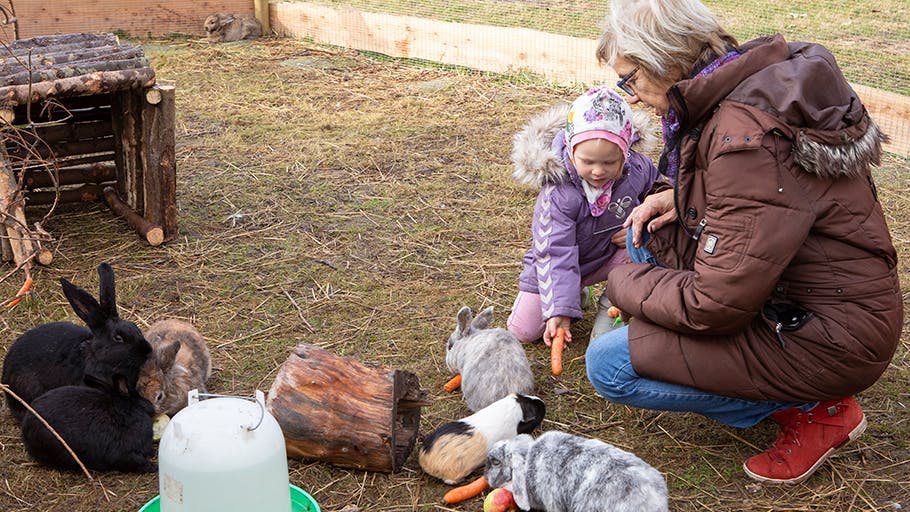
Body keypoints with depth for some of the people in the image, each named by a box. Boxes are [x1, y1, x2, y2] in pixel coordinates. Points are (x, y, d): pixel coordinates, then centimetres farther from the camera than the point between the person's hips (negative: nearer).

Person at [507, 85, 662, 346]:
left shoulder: (636, 168, -21)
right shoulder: (559, 194, -34)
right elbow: (556, 255, -34)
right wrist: (559, 310, -42)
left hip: (611, 253, 2)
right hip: (558, 261, -2)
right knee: (523, 330, -6)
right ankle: (575, 293, 21)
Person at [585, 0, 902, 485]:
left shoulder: (747, 136, -28)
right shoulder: (753, 84, 2)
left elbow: (716, 305, -27)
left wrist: (623, 283, -8)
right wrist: (679, 199, 5)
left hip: (830, 340, -10)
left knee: (607, 365, -12)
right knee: (650, 238, 13)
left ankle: (814, 409, -1)